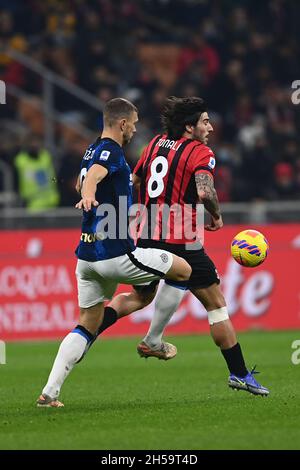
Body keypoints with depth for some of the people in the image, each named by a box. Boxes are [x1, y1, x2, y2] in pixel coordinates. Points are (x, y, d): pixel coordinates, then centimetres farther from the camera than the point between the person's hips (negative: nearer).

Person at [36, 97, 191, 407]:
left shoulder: (93, 150, 16)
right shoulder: (111, 151, -12)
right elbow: (92, 175, -34)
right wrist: (89, 196, -54)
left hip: (87, 256, 9)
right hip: (116, 254, -9)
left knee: (87, 325, 11)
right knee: (182, 270, 7)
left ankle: (49, 393, -2)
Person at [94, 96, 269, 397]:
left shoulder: (155, 143, 14)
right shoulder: (200, 153, -8)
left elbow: (133, 181, 23)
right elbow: (205, 192, -24)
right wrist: (216, 216, -5)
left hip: (147, 237, 6)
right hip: (182, 243, -6)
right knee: (216, 304, 2)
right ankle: (239, 374, 2)